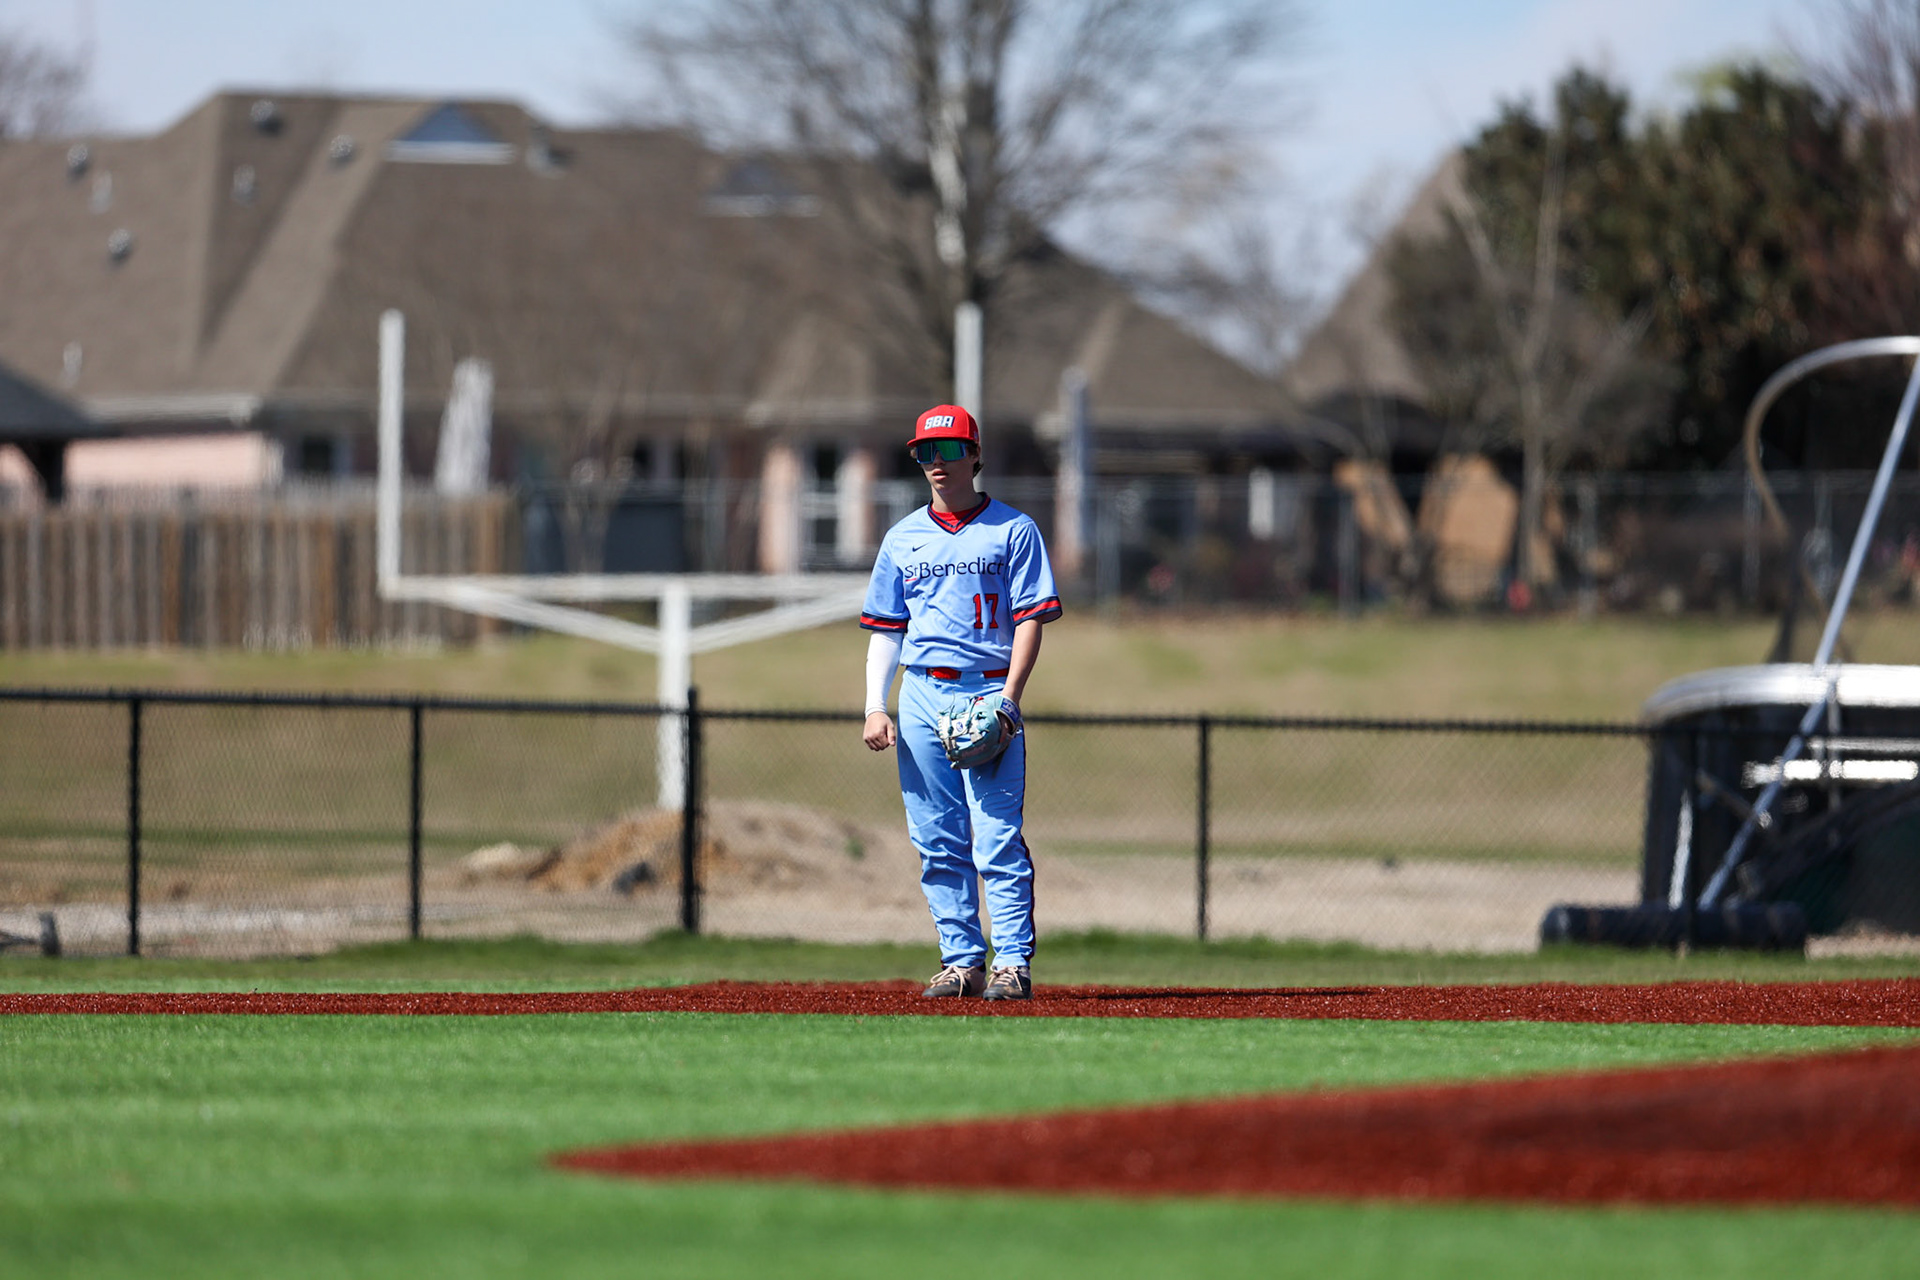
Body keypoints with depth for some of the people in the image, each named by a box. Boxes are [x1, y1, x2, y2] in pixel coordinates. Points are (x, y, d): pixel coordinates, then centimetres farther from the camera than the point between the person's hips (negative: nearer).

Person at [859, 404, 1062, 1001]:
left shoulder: (1013, 531, 3)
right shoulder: (902, 538, 15)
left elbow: (1031, 619, -2)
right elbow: (885, 630, 16)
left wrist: (1008, 699, -13)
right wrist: (874, 707, 4)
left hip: (990, 693, -4)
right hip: (920, 697, 4)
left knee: (998, 840, -11)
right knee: (938, 843, 4)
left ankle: (1013, 962, -11)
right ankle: (961, 959, 9)